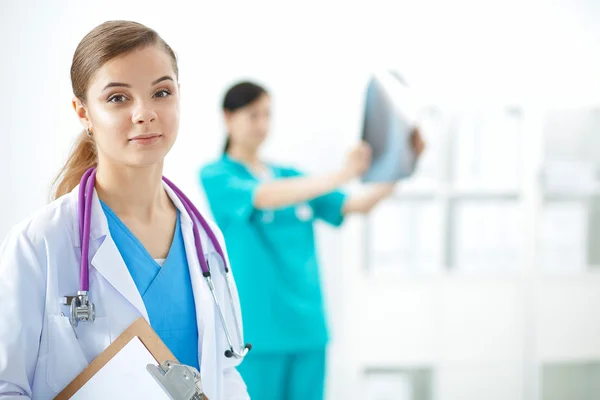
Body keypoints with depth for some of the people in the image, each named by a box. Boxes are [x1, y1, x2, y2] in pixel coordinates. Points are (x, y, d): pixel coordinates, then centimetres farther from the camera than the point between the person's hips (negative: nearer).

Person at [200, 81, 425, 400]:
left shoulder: (290, 175, 15)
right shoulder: (216, 176, -2)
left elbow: (359, 205, 8)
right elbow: (265, 197, -22)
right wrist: (340, 176, -33)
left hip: (307, 327, 6)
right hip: (256, 331, -5)